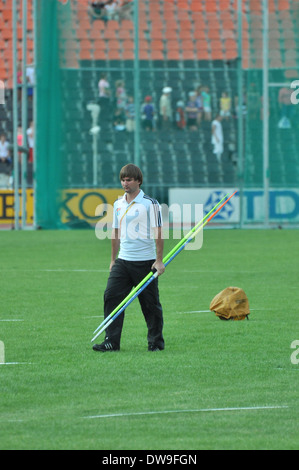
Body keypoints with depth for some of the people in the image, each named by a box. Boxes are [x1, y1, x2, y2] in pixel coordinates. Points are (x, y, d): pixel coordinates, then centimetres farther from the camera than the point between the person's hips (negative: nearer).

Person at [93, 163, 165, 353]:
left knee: (150, 304, 1)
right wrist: (113, 259, 21)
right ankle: (112, 342, -3)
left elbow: (158, 232, -9)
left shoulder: (150, 204, -7)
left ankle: (156, 342, 13)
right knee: (111, 297, -5)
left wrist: (159, 260, -14)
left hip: (145, 262, -5)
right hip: (123, 261, 5)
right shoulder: (118, 204, 11)